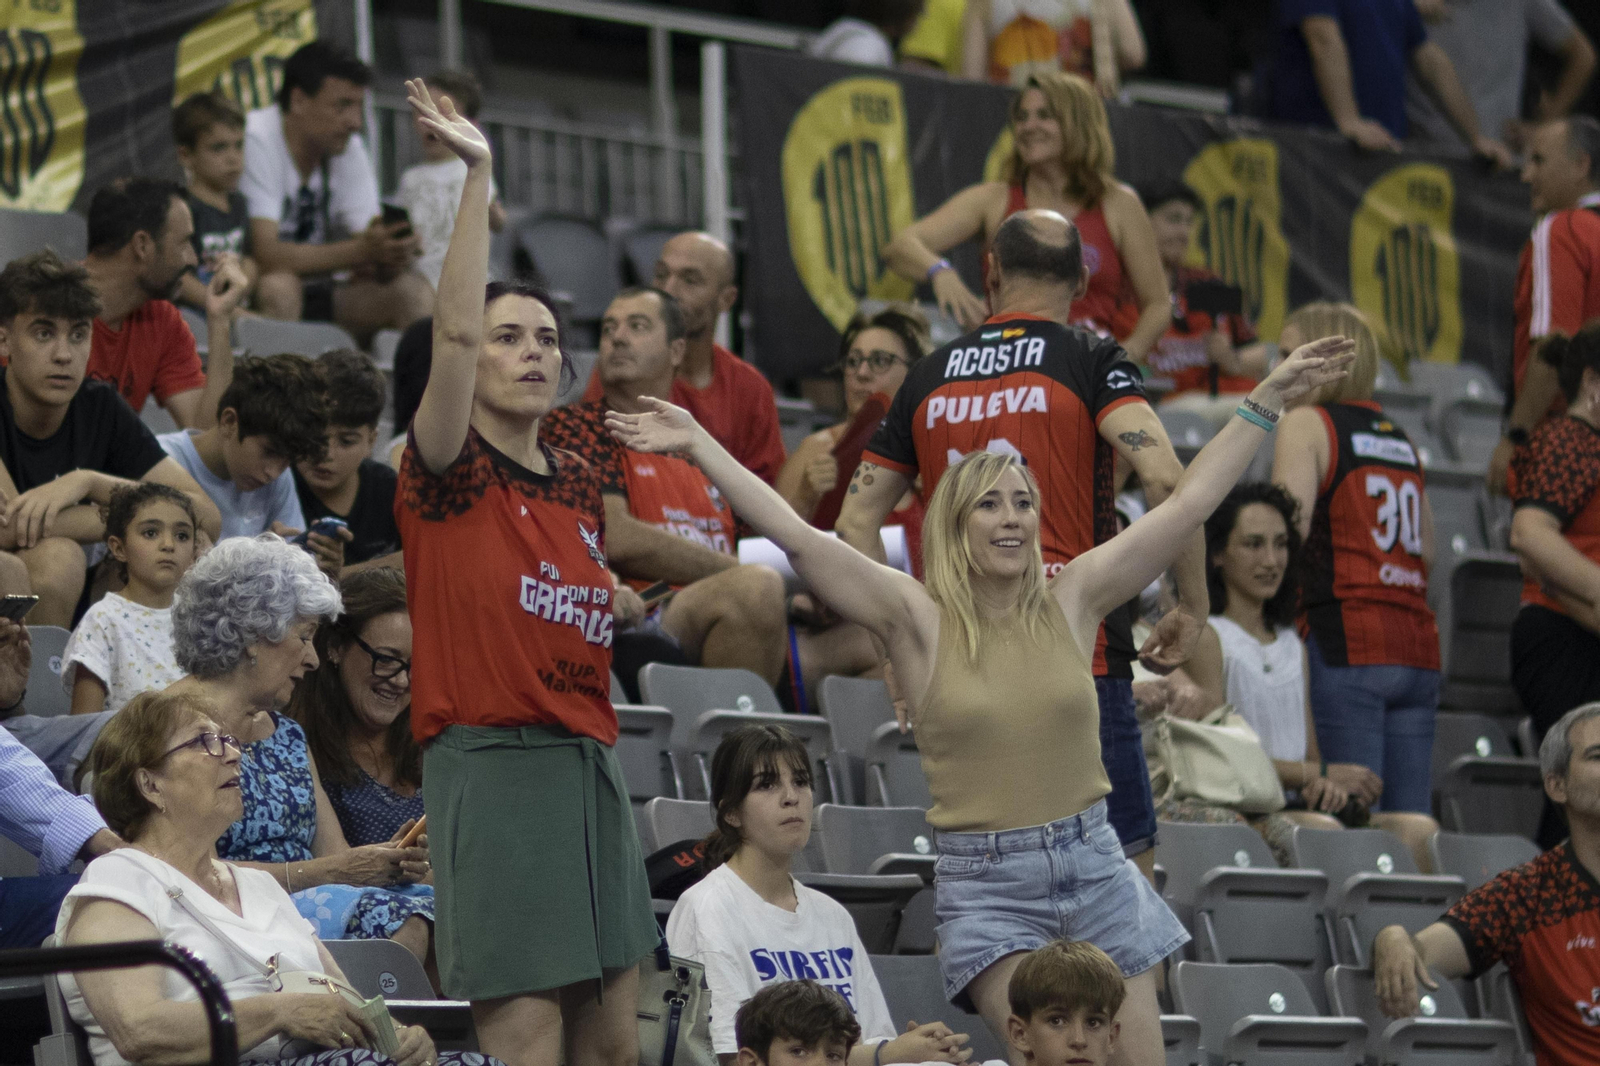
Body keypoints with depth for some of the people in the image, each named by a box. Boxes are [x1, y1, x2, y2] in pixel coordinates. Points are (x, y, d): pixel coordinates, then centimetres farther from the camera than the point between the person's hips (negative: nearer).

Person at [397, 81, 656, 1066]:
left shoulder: (580, 486, 16)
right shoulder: (448, 477, -3)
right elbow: (455, 331, -20)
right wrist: (477, 174, -22)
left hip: (590, 762, 7)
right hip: (494, 763, -7)